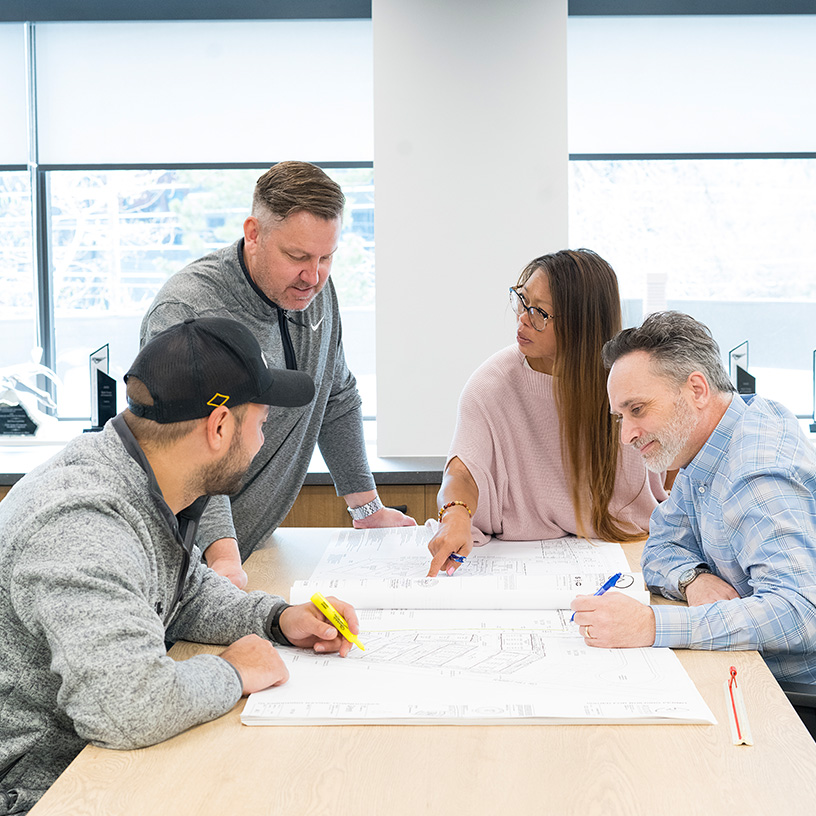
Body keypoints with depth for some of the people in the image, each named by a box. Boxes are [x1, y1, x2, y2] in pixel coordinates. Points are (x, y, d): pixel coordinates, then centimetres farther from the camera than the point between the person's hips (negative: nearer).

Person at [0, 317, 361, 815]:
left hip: (95, 754, 9)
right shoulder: (82, 526, -30)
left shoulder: (152, 492, 1)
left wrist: (277, 619, 3)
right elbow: (126, 706, -40)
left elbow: (185, 592, 19)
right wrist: (234, 672, -22)